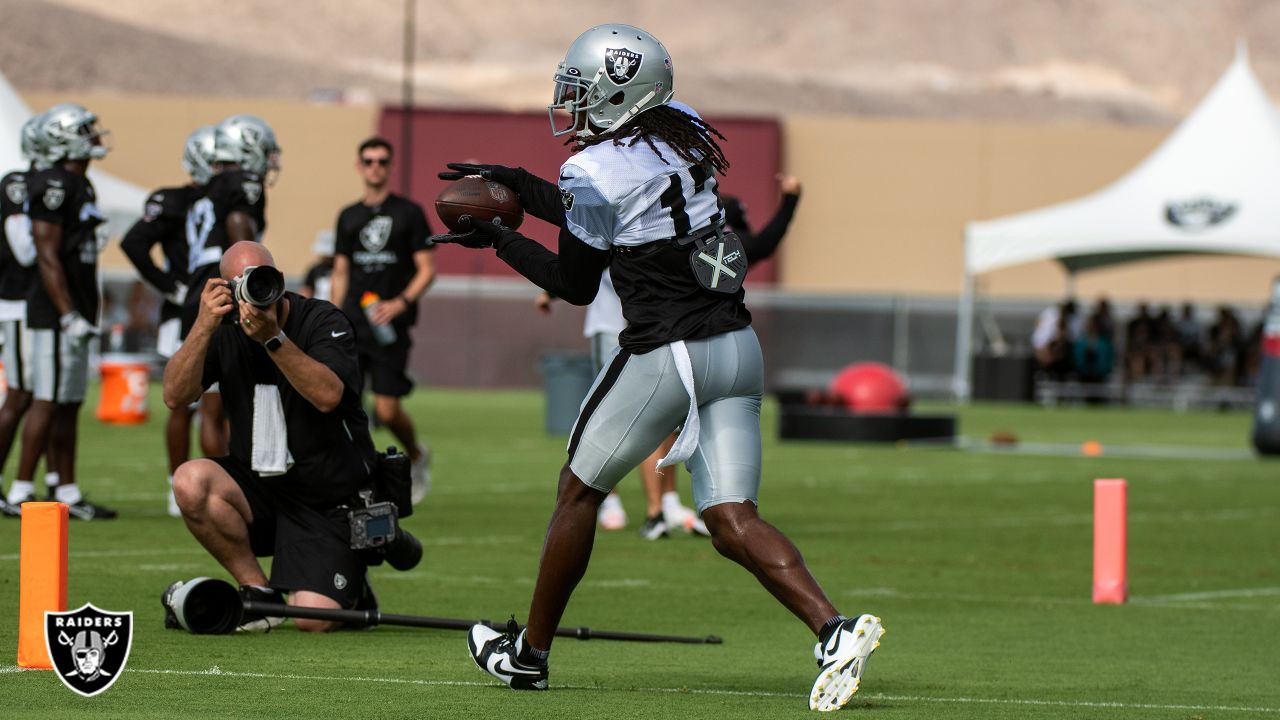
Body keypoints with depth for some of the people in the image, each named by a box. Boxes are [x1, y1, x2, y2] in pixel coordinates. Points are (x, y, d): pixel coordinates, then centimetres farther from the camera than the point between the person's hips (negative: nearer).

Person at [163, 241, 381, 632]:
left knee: (314, 621, -20)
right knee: (191, 480, -28)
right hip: (258, 488, 4)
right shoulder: (225, 332, 1)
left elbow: (328, 395, -28)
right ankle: (259, 592, -8)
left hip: (329, 501, -4)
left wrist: (273, 338, -36)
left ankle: (352, 589, 20)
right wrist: (204, 326, -23)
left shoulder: (323, 322, -10)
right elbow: (175, 395, -12)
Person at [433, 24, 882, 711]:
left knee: (580, 490, 14)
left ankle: (530, 652, 26)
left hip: (667, 357, -7)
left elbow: (576, 286, -1)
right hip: (738, 347, 7)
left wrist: (498, 240, 10)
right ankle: (835, 627, -21)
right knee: (731, 520, 1)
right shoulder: (683, 134, 11)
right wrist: (522, 187, 28)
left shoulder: (595, 170, -12)